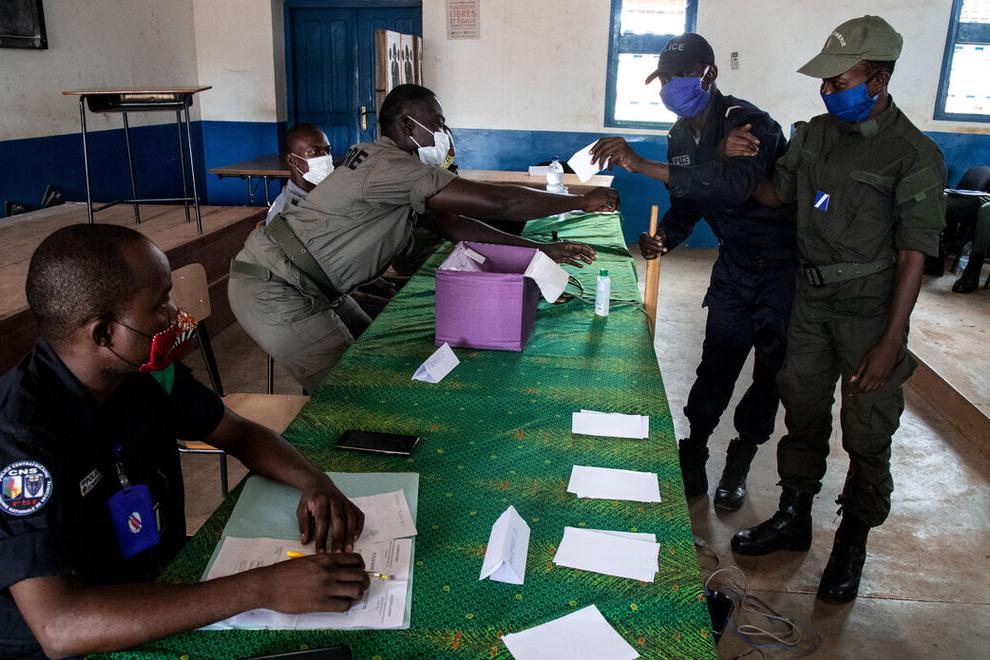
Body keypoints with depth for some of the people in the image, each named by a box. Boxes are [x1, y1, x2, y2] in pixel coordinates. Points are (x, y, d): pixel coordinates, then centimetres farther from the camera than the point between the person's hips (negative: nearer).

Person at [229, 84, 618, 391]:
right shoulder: (392, 166, -23)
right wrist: (582, 201, -14)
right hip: (274, 293, -10)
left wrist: (537, 249, 3)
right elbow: (499, 201, -26)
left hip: (304, 285, 10)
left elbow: (449, 223, 8)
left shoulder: (392, 168, 10)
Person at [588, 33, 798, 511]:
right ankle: (692, 458, 15)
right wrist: (665, 238, -13)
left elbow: (733, 183, -46)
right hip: (734, 263, 6)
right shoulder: (682, 135, 0)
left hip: (781, 262, -6)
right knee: (716, 364, 5)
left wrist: (643, 165, -48)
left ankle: (740, 460, 23)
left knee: (771, 368, 6)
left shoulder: (748, 123, -26)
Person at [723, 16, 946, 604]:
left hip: (871, 308, -5)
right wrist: (742, 161, -6)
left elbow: (913, 254, -15)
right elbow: (776, 194, 15)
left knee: (867, 434, 5)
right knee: (803, 413, 15)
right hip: (813, 296, 6)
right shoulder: (816, 133, 4)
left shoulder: (914, 154, -13)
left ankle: (853, 542, 25)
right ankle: (794, 517, 33)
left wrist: (891, 341, -19)